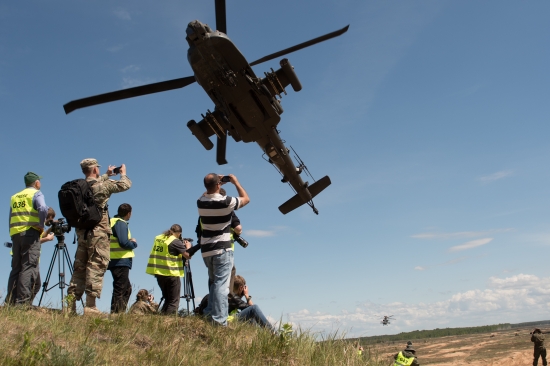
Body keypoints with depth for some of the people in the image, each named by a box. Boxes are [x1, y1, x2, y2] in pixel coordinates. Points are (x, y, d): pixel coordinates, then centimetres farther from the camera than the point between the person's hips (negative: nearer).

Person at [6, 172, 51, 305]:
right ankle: (23, 302, -17)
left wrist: (12, 235, 19)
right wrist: (41, 226, -6)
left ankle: (10, 302, 6)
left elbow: (11, 218, 18)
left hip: (15, 234, 6)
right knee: (29, 268, -10)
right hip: (30, 233, -6)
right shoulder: (36, 193, 1)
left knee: (16, 268, 9)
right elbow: (43, 209, -18)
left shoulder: (14, 197, 20)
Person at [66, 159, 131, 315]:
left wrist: (107, 175, 41)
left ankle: (71, 303, 11)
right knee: (96, 267, -7)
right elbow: (125, 185, 0)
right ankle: (90, 306, -10)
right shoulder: (102, 185, -9)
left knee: (79, 267, 11)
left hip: (82, 232, 7)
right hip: (98, 232, -7)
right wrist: (123, 173, 19)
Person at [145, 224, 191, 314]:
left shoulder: (158, 238, 9)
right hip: (171, 274, -7)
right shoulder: (175, 241, -12)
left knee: (167, 299, 20)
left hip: (158, 272, 7)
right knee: (174, 301, 2)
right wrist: (188, 246, 9)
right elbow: (187, 255, -11)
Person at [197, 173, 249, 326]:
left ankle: (210, 313, 19)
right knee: (221, 284, -7)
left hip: (206, 250, 6)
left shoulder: (200, 202, 1)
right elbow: (246, 199, 3)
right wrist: (235, 182, 11)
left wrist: (213, 184, 24)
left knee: (215, 282, 21)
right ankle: (219, 320, -11)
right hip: (222, 249, -6)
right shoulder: (225, 202, -15)